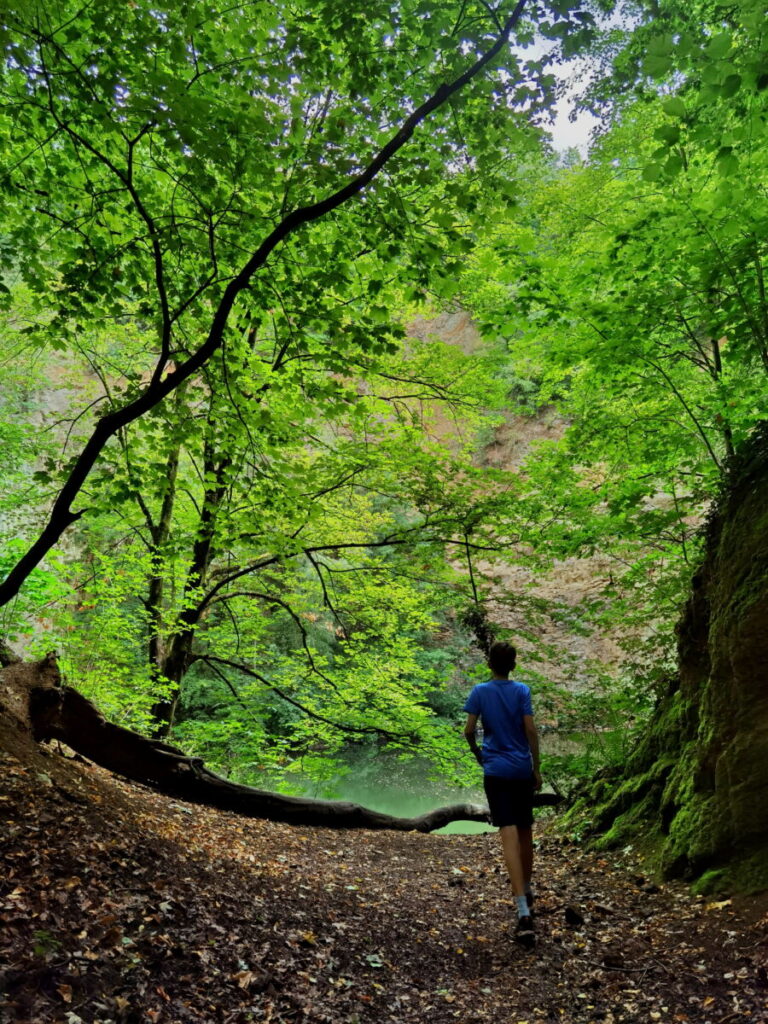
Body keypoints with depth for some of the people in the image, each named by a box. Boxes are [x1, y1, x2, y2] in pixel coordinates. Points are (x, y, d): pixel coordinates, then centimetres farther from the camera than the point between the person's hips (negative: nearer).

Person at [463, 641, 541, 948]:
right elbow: (530, 730, -5)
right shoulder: (522, 691, -1)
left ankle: (524, 911, -18)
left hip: (496, 771, -2)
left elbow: (469, 731, -4)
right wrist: (537, 769, 4)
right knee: (525, 832, 19)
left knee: (509, 836, -8)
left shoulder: (480, 691, -2)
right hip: (523, 770, 2)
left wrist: (479, 756, 14)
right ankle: (527, 892, 37)